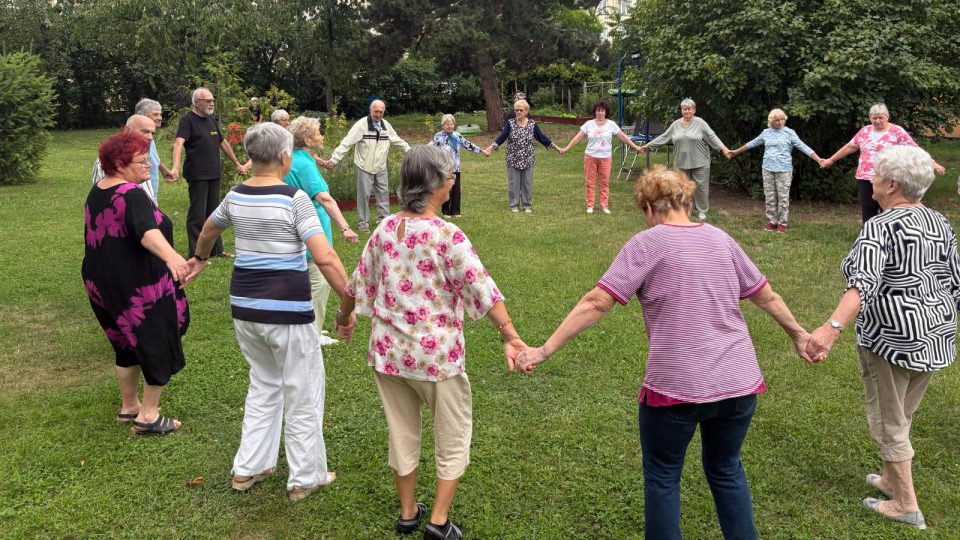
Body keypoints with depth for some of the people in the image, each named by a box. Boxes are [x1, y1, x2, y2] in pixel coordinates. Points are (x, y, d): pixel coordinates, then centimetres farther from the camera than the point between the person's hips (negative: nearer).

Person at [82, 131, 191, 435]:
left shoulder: (96, 192, 8)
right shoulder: (131, 195, -22)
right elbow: (148, 230, -42)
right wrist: (171, 256, -59)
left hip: (102, 285, 9)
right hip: (140, 289, -9)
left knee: (128, 344, 23)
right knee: (158, 346, 5)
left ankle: (128, 406, 34)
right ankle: (148, 416, 10)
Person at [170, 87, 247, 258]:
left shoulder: (211, 120, 15)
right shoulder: (188, 120, -9)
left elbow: (223, 143, 26)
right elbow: (179, 142, -24)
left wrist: (237, 164, 29)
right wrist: (175, 167, -39)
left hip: (214, 174, 7)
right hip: (197, 175, -7)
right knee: (197, 215, -3)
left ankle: (216, 249, 23)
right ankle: (195, 254, 4)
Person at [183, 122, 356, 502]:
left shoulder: (236, 196, 5)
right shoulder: (294, 199, -15)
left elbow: (208, 231, 26)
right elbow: (325, 258, -22)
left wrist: (200, 258, 47)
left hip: (245, 306, 7)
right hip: (287, 311, -6)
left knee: (263, 384, 24)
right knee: (303, 393, 10)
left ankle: (248, 468, 30)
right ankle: (306, 478, 21)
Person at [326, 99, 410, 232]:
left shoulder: (386, 125, 5)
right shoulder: (361, 124, -13)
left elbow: (397, 141, 18)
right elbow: (347, 142, -18)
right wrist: (334, 159, -25)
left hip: (381, 167, 5)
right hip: (365, 167, -5)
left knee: (383, 193, 10)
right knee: (364, 195, 1)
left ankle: (384, 220, 21)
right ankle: (363, 223, 11)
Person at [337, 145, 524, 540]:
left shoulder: (385, 230, -2)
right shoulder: (447, 236, -18)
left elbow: (358, 283, 9)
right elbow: (483, 291, -21)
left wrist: (344, 316, 26)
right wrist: (510, 336, -14)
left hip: (388, 351, 6)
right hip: (436, 353, -5)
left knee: (402, 432, 20)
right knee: (453, 434, 14)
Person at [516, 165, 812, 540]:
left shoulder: (647, 244, -6)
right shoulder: (721, 239, 10)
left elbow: (596, 303, -12)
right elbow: (766, 296, 20)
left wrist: (544, 351, -8)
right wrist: (798, 333, 36)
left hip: (676, 387, -5)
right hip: (739, 382, 5)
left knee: (662, 477, 16)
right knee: (726, 470, 26)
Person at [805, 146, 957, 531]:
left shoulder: (880, 227, -18)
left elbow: (864, 283, -35)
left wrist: (831, 328, -47)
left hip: (894, 338, -8)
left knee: (888, 421, 8)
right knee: (902, 416, 24)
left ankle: (906, 505, 19)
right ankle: (892, 479, 39)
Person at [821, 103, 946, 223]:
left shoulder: (897, 132, -5)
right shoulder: (865, 131, 9)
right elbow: (849, 147, 18)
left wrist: (932, 163, -17)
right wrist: (831, 160, 22)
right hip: (865, 180, 4)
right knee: (868, 215, 10)